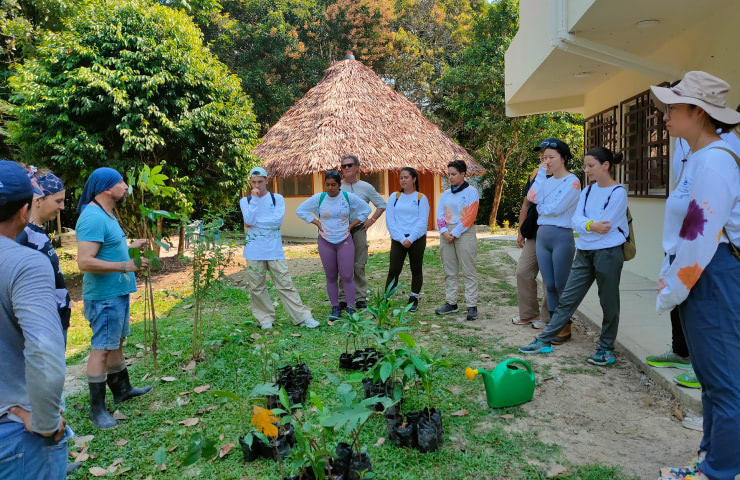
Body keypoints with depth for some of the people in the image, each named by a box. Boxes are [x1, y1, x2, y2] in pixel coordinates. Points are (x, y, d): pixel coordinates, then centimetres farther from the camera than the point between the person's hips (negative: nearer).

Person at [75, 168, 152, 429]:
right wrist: (124, 266, -29)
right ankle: (97, 408, 10)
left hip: (117, 292, 10)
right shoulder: (93, 217, -22)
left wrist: (130, 245, 21)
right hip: (104, 297, -10)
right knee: (101, 349, -1)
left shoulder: (105, 214, 11)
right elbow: (85, 261, -28)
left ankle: (122, 390, 36)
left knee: (116, 343, 20)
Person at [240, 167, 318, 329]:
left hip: (274, 249, -1)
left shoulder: (277, 198, 7)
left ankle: (303, 317, 4)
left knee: (285, 284, -2)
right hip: (254, 250, 1)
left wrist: (254, 223, -7)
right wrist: (255, 198, -8)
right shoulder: (245, 201, 9)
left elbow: (278, 220, -9)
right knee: (256, 287, 4)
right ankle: (266, 318, 19)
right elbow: (249, 220, -10)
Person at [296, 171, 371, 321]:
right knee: (331, 277, 5)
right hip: (325, 242, 1)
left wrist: (351, 225, 3)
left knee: (347, 276, -5)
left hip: (345, 241, -1)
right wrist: (317, 223, 1)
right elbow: (300, 210, 8)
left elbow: (366, 209, 9)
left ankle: (350, 308, 4)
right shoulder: (319, 198, -1)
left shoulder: (348, 197, -2)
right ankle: (335, 308, 14)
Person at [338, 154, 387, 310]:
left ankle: (361, 298, 11)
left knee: (359, 265, 2)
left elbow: (382, 204, 12)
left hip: (359, 230, 0)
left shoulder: (366, 187, 5)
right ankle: (343, 298, 12)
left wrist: (372, 220, 2)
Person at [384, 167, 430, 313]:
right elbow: (389, 220, 1)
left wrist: (410, 239, -14)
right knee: (393, 271, -4)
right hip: (398, 239, 1)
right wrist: (401, 239, -10)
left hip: (417, 239, -1)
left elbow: (422, 221, -4)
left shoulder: (421, 198, 3)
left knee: (416, 270, 8)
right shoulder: (394, 197, 8)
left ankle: (414, 300, 21)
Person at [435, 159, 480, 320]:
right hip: (447, 234, 6)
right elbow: (440, 215, 10)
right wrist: (444, 232, -7)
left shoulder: (471, 192, -2)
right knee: (449, 271, 10)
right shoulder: (446, 194, 14)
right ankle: (451, 303, 18)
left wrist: (455, 233, -13)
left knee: (469, 271, -4)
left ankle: (472, 306, -1)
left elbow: (470, 216, -10)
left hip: (464, 233, -6)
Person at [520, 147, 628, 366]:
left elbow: (604, 226, -16)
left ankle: (606, 348, 21)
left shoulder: (618, 192, -8)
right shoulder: (587, 192, 11)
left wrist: (585, 224, -3)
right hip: (584, 252, 6)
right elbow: (577, 221, 0)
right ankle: (545, 341, 12)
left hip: (608, 252, -6)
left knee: (608, 302, 7)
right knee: (567, 298, 7)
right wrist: (592, 226, -17)